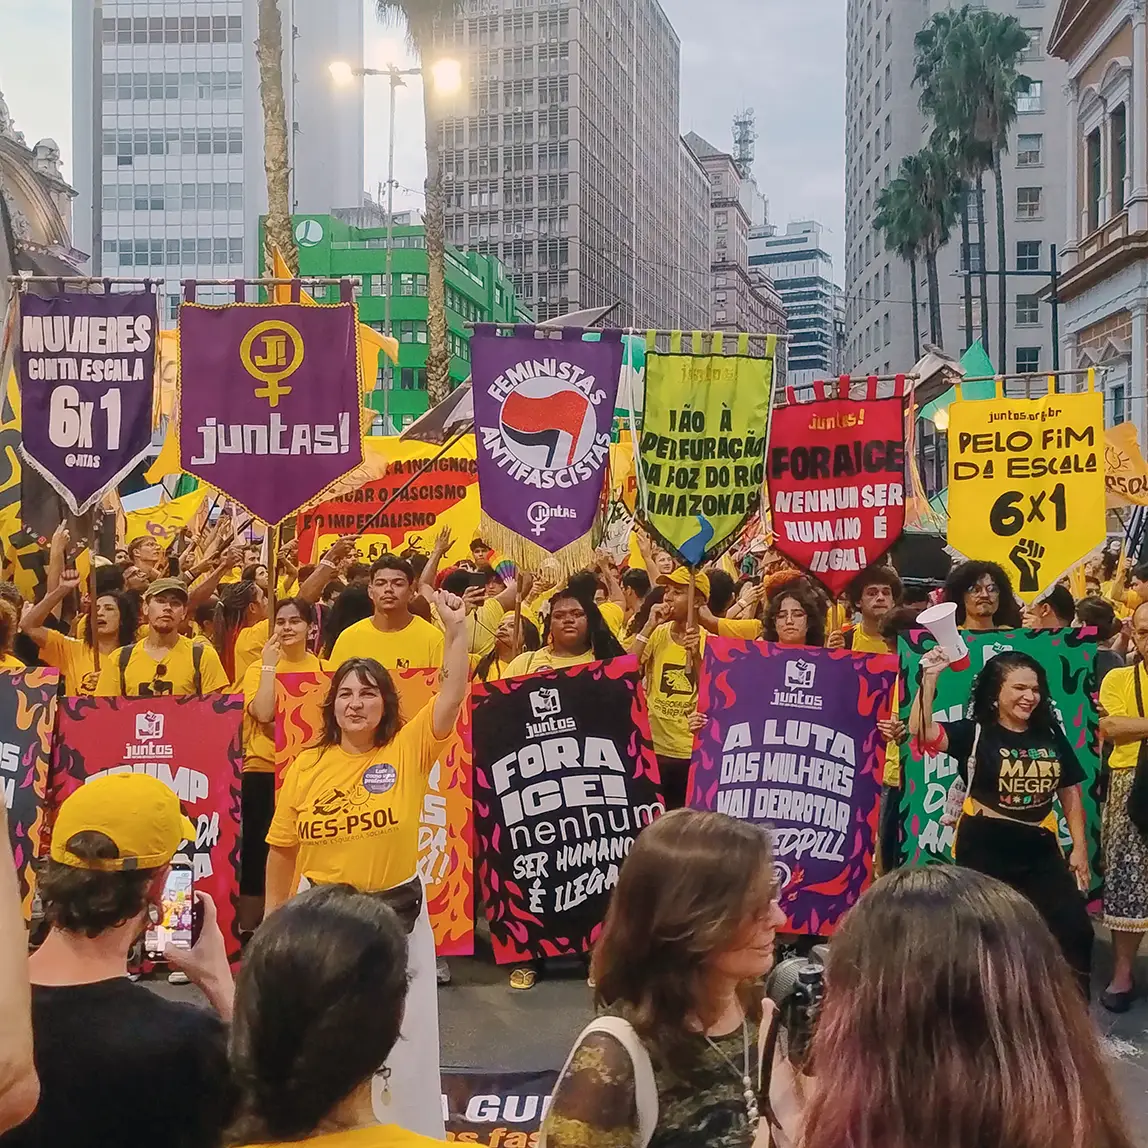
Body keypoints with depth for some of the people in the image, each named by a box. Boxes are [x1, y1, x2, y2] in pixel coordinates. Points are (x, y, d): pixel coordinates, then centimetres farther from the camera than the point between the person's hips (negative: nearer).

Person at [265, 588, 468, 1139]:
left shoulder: (409, 750, -8)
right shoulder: (305, 767, -4)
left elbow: (451, 697, -21)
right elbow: (282, 850, 4)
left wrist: (457, 631, -32)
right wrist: (273, 917, 8)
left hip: (396, 911, -1)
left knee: (400, 1032, 11)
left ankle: (409, 1129, 29)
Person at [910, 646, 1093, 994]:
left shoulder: (1051, 735, 5)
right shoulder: (975, 733, -7)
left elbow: (1070, 793, 11)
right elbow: (921, 731, -23)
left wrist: (1080, 847, 7)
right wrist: (929, 678, -32)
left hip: (1040, 849, 4)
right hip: (985, 849, -4)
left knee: (1075, 930, 4)